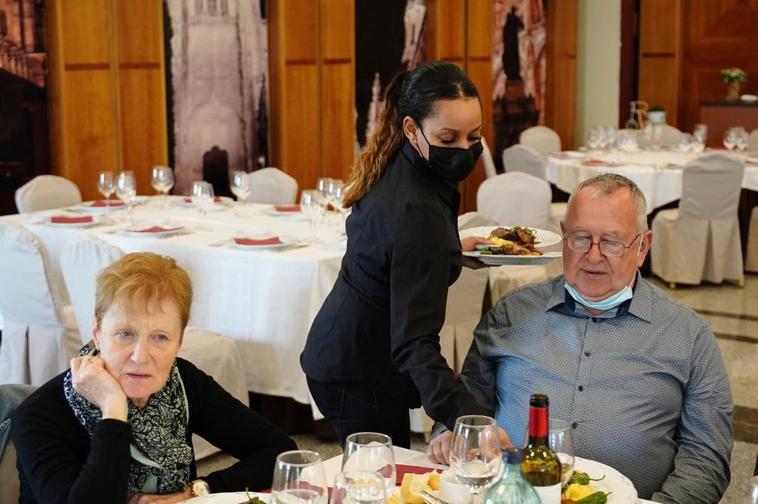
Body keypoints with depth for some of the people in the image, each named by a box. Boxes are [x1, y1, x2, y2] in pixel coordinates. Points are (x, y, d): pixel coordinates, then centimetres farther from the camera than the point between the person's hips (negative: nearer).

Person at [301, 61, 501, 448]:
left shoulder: (391, 168, -2)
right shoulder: (417, 210, -30)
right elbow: (414, 342, -35)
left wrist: (452, 248, 18)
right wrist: (466, 418, -44)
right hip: (359, 375, -9)